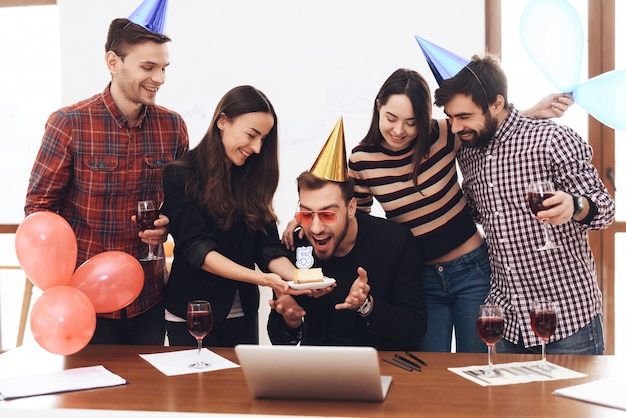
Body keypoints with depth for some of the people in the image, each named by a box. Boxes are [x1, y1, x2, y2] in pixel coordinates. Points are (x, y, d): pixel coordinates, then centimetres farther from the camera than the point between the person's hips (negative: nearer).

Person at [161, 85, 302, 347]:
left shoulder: (252, 178, 4)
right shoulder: (180, 177, -11)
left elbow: (269, 247, 0)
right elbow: (197, 247, -19)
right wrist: (260, 278, -31)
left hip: (242, 313, 5)